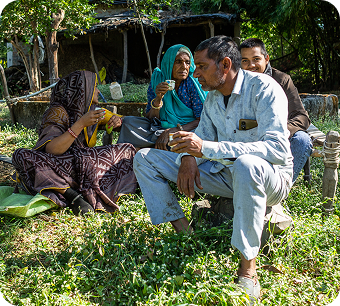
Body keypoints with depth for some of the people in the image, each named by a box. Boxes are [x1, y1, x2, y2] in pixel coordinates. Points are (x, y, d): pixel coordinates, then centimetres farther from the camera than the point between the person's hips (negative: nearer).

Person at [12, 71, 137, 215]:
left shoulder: (89, 109, 7)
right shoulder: (58, 112, -12)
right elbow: (51, 150, -24)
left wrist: (116, 121, -3)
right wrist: (81, 124, -29)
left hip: (85, 163, 6)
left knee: (127, 150, -7)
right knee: (21, 155, -31)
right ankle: (71, 194, -37)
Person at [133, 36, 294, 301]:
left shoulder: (264, 88, -18)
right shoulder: (212, 95, 6)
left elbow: (278, 149, -31)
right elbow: (203, 138, 13)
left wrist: (206, 148, -36)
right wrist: (189, 158, -14)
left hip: (270, 178, -6)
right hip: (224, 173, 7)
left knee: (246, 164, -45)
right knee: (145, 159, 0)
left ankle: (248, 268, -29)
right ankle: (184, 233, -9)